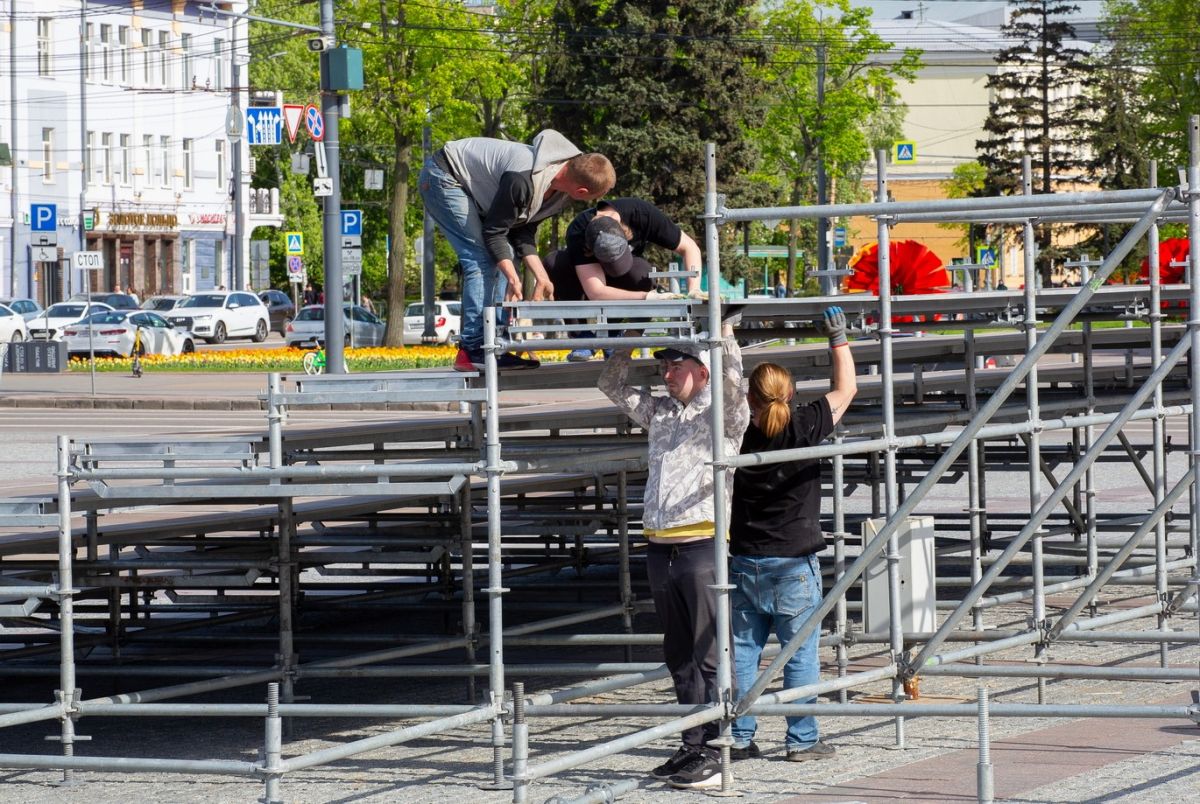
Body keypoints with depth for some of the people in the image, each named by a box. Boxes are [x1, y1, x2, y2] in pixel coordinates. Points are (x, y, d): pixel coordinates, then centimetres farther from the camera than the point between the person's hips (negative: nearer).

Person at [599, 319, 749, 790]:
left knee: (709, 657, -8)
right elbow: (612, 384, 27)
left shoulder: (724, 413, 0)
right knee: (680, 658, 10)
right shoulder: (659, 413, 19)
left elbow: (731, 380, -20)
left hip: (703, 543, -7)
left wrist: (724, 330, -16)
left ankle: (711, 755, -9)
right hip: (659, 546, 7)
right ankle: (692, 748, 14)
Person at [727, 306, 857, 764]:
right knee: (800, 654, 4)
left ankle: (740, 738, 12)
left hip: (744, 561, 3)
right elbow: (846, 389, 3)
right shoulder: (803, 429, -10)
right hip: (793, 563, -3)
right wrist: (838, 339, 13)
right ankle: (802, 740, 6)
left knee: (743, 652, 9)